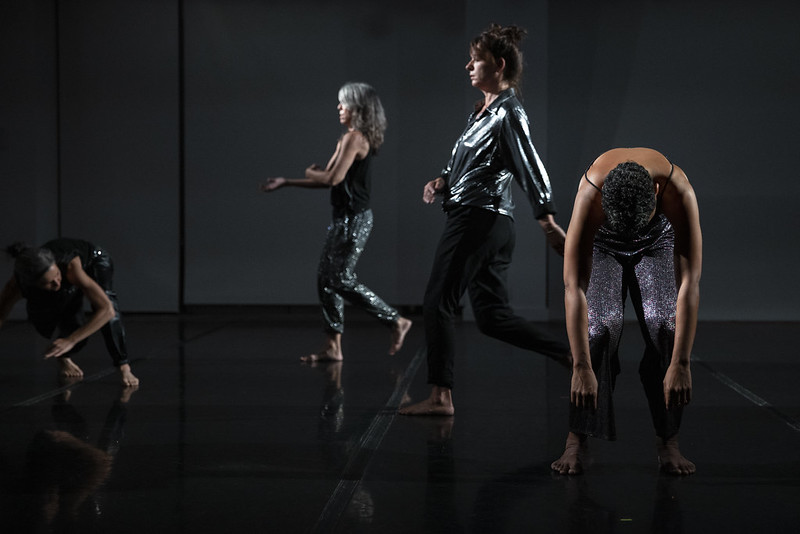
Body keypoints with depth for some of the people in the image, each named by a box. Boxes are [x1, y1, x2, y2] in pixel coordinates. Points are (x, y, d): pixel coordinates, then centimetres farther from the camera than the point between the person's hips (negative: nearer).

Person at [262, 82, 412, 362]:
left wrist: (310, 172, -1)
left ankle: (395, 321, 1)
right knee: (326, 278, 7)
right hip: (345, 218, 10)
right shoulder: (348, 138, 17)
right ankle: (333, 346, 8)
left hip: (354, 218, -10)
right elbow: (330, 179, 20)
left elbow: (333, 178, -21)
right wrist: (286, 182, 19)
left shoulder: (354, 138, -14)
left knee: (341, 279, -9)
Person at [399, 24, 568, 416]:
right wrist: (442, 181, 4)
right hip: (494, 222, 9)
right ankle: (571, 354, 11)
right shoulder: (482, 110, 16)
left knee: (438, 303, -4)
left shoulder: (508, 112, -11)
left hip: (478, 219, -9)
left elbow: (529, 166, -20)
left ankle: (441, 396, -1)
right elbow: (465, 162, 24)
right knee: (491, 315, 10)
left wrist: (547, 221, -28)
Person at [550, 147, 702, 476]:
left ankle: (668, 443, -10)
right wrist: (581, 368, -44)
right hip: (603, 246, -1)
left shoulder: (678, 192, -40)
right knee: (599, 326, -22)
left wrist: (681, 364, -43)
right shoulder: (590, 194, -41)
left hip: (657, 244, 1)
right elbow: (574, 286, -41)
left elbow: (690, 282, -40)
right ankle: (577, 441, -13)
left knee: (664, 325, -21)